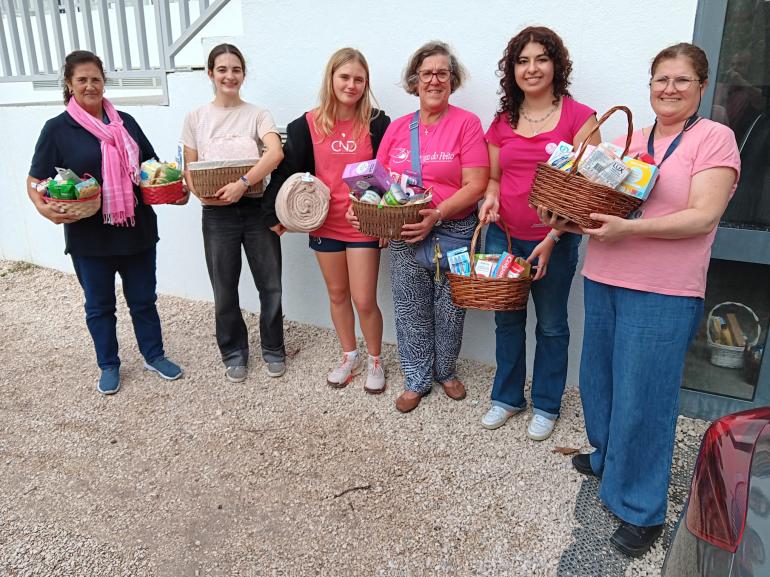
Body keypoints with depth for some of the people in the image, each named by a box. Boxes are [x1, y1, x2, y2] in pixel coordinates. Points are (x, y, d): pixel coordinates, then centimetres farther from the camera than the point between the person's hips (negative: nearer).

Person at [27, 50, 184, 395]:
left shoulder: (125, 123, 7)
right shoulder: (58, 129, -3)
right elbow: (35, 181, -2)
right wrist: (43, 207, -23)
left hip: (137, 230, 2)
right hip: (88, 235, -2)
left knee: (143, 299, 14)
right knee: (99, 305, 13)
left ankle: (154, 356, 32)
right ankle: (109, 366, 31)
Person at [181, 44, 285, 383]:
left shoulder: (257, 115, 2)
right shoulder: (196, 118, 6)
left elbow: (275, 153, -17)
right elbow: (189, 170, 6)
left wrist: (242, 184, -28)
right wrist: (204, 194, -15)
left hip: (257, 209, -1)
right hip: (217, 214, 1)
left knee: (270, 286, 6)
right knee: (225, 291, 9)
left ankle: (273, 349, 27)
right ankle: (234, 353, 29)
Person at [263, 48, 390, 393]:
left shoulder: (376, 124, -4)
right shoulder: (309, 125, 0)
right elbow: (287, 171, 3)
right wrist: (273, 214, -1)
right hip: (325, 224, 3)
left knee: (364, 300, -1)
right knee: (337, 294, 15)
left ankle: (374, 361, 22)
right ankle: (349, 357, 33)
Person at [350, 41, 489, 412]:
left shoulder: (466, 123, -5)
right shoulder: (398, 128, 7)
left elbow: (475, 186, -12)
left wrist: (437, 215, -24)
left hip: (455, 231, -3)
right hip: (404, 234, 3)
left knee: (449, 310, 10)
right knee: (411, 311, 9)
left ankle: (446, 371, 35)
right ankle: (417, 380, 27)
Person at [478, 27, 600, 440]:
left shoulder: (579, 118, -6)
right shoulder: (503, 121, 7)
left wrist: (553, 238, -16)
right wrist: (490, 198, -7)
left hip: (555, 240, -4)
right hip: (503, 236, 4)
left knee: (551, 325, 10)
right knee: (506, 320, 14)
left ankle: (545, 406, 28)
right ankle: (507, 396, 32)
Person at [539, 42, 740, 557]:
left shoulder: (715, 138, -2)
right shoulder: (627, 141, 13)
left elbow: (702, 217, -14)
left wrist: (627, 228, -24)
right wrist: (566, 221, -5)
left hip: (663, 294, -5)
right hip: (603, 281, 6)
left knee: (643, 398, 0)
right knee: (599, 380, 15)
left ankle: (642, 509, 16)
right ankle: (607, 457, 40)